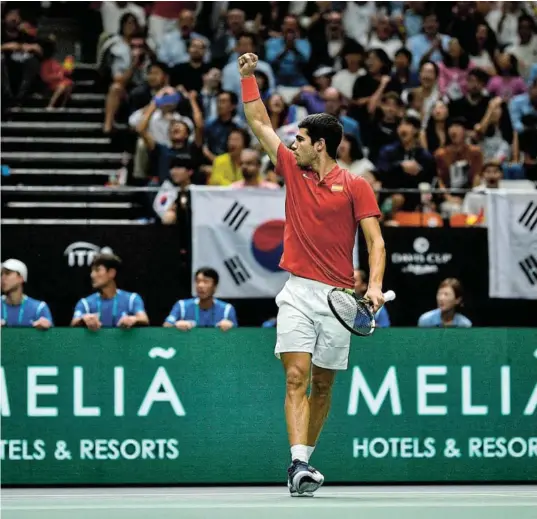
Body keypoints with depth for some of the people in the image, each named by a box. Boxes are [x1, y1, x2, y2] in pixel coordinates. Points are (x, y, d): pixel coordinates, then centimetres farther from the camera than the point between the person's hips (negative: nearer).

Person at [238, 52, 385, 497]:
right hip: (297, 293, 2)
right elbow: (259, 123, 18)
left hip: (338, 296, -1)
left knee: (323, 384, 8)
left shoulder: (355, 186, -2)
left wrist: (375, 285, -20)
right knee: (296, 377, -13)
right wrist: (249, 76, 17)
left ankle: (306, 458, 21)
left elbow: (375, 242, -6)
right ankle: (299, 465, -22)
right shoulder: (293, 170, 9)